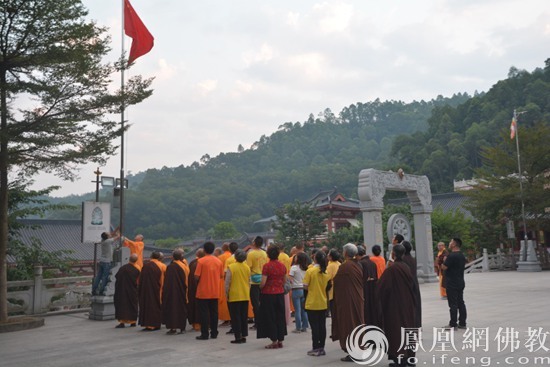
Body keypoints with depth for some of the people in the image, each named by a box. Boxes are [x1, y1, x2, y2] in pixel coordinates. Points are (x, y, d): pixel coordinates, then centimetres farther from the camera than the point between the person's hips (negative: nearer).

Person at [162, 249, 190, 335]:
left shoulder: (170, 267, -15)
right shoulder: (185, 266, 0)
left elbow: (167, 282, -12)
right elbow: (187, 280, 5)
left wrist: (164, 292, -3)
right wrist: (185, 291, 13)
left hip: (172, 291, -5)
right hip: (182, 292, 5)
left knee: (172, 307, 2)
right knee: (182, 308, 13)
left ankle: (173, 328, -1)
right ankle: (182, 328, 16)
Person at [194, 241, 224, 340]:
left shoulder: (201, 261, -12)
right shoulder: (218, 261, 1)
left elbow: (197, 276, -14)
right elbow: (221, 276, 7)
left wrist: (198, 280, 7)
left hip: (203, 292, -4)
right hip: (215, 292, 4)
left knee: (204, 313, 2)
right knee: (214, 312, 11)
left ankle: (204, 334, 3)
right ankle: (214, 333, 15)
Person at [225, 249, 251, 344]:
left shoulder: (231, 267, -12)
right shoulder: (247, 267, 4)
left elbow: (227, 283, -12)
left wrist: (226, 294, -2)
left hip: (234, 296, -5)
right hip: (245, 296, 5)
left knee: (235, 317, 2)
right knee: (244, 317, 12)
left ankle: (238, 337, 2)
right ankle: (244, 336, 15)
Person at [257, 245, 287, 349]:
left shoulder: (267, 266, -15)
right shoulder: (282, 266, 3)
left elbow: (263, 283, -17)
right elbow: (285, 281, 12)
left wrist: (260, 287, 3)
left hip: (268, 294, -5)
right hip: (280, 293, 5)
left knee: (270, 318, 3)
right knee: (280, 317, 13)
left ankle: (274, 341, 5)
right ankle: (280, 340, 16)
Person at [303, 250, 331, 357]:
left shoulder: (310, 271, -13)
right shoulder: (326, 272, 1)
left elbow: (305, 286, -13)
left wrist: (311, 288, 6)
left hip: (312, 303, -4)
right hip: (323, 303, 4)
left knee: (314, 326, 2)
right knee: (322, 326, 11)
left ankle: (316, 349, 5)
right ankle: (321, 348, 17)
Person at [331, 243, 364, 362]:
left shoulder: (344, 267, -17)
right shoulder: (358, 266, 4)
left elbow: (335, 282, -10)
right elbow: (362, 282, 11)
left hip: (347, 300, -7)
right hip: (358, 299, 7)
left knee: (348, 324, 0)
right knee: (358, 324, 14)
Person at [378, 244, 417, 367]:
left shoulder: (391, 269, -18)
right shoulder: (406, 267, 1)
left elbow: (383, 286, -14)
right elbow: (412, 284, 11)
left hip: (395, 304, -6)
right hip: (408, 303, 6)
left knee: (396, 329, 1)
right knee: (408, 328, 13)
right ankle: (409, 357, 19)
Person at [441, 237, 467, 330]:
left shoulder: (451, 255, -19)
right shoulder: (462, 256, 12)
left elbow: (444, 267, -18)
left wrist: (444, 261, -1)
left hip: (452, 284, -9)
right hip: (460, 283, 9)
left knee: (453, 304, -4)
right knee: (461, 303, 12)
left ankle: (453, 324, -1)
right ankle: (462, 323, 16)